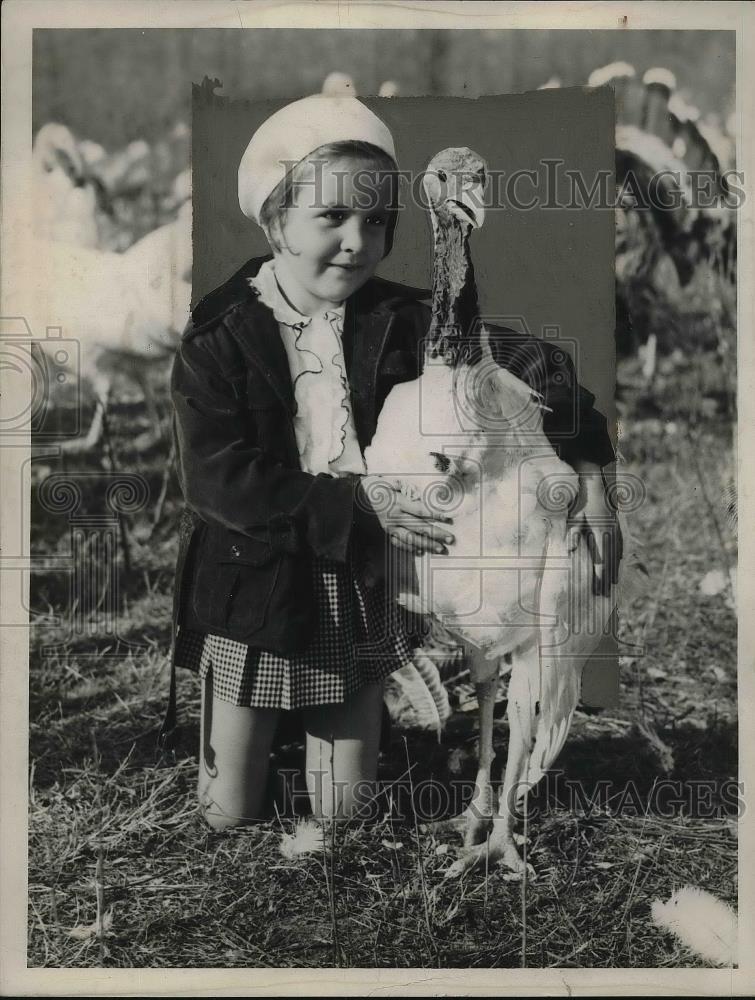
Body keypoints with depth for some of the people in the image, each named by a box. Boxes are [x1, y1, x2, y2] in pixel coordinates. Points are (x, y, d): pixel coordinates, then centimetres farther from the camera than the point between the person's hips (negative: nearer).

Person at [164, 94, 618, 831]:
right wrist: (358, 505, -23)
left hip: (361, 593, 2)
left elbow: (505, 355, -7)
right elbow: (219, 479, -20)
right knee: (229, 806, 11)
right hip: (251, 594, -2)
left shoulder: (402, 320, -3)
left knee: (348, 802, 13)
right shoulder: (219, 333, -12)